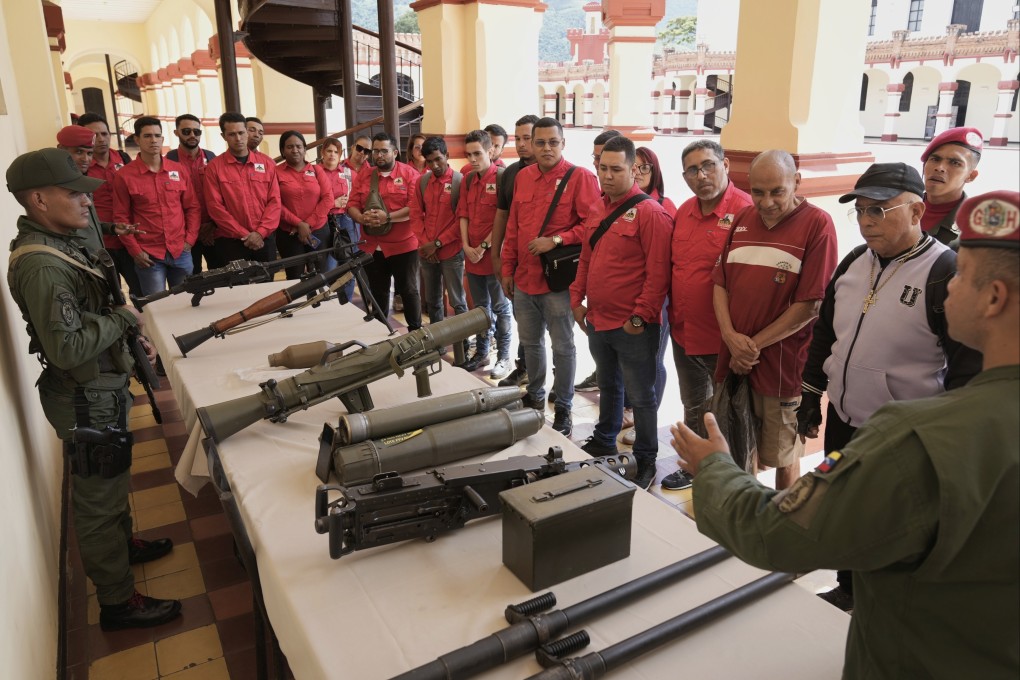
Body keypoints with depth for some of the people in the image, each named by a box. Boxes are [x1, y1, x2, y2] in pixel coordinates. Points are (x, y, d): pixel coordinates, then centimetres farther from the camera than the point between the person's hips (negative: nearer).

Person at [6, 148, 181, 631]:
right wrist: (123, 319, -18)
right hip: (85, 401, -10)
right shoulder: (40, 266, -26)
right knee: (98, 498, 4)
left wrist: (131, 338, 5)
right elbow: (67, 348, -29)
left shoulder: (59, 244, 5)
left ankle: (123, 545, 49)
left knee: (112, 479, 27)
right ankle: (117, 603, 19)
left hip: (101, 390, 10)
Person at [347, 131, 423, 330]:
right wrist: (362, 218, -18)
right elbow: (352, 205, 5)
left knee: (408, 290, 5)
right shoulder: (363, 175, 9)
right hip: (372, 246, 4)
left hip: (403, 245, -4)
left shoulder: (409, 173, -5)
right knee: (377, 292, 14)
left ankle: (415, 330, 17)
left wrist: (388, 217, -24)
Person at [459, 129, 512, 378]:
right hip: (472, 254, 6)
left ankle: (503, 357, 13)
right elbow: (463, 215, 10)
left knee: (500, 307, 3)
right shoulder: (468, 179, 10)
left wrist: (485, 246, -13)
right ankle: (481, 353, 27)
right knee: (480, 306, 15)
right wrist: (467, 246, -1)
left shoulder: (502, 177, -9)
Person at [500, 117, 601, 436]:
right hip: (524, 278, 6)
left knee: (562, 347, 6)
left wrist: (555, 240, -19)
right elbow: (512, 227, 14)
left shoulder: (580, 177, -9)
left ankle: (563, 408, 20)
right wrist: (508, 269, 14)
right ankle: (535, 395, 38)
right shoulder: (523, 177, 9)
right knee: (530, 342, 19)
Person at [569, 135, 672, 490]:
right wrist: (577, 300, 12)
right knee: (608, 386, 24)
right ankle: (604, 441, 42)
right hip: (598, 321, 8)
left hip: (633, 328, -7)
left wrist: (641, 317, -18)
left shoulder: (649, 213, -15)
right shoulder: (599, 211, 10)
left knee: (640, 396, 6)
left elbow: (658, 272, -19)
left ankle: (646, 461, 21)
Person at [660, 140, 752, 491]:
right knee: (693, 406, 24)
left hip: (722, 339, -7)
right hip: (683, 332, 7)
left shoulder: (745, 211, -18)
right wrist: (673, 313, 12)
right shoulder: (684, 211, 6)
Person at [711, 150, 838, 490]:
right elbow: (720, 282, 9)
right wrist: (731, 336, -7)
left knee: (783, 455, 12)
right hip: (733, 360, 5)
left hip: (782, 368, -5)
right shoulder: (741, 220, 9)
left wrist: (755, 344, -11)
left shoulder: (817, 224, -8)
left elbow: (811, 304, -13)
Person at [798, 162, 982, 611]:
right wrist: (810, 399, 15)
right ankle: (847, 594, 44)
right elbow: (823, 334, 14)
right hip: (841, 423, 7)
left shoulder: (947, 272, -18)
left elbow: (970, 368, -17)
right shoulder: (854, 262, 4)